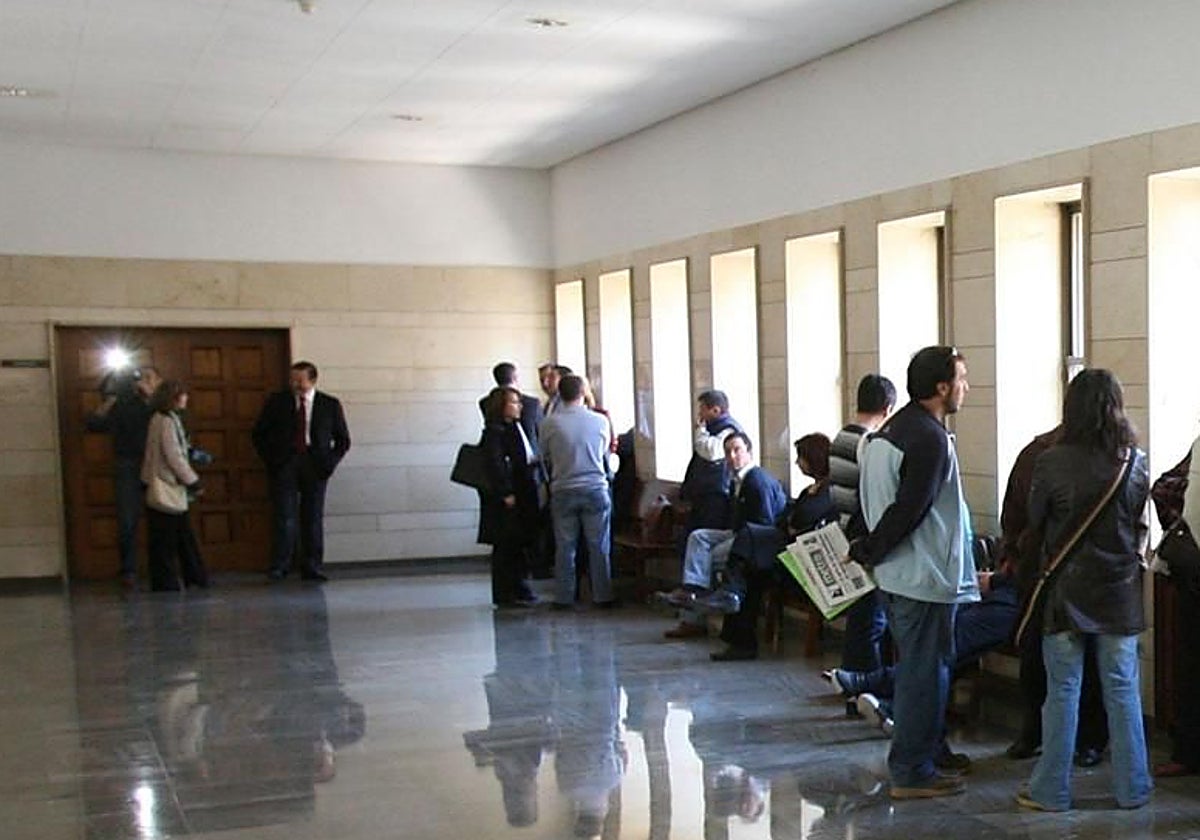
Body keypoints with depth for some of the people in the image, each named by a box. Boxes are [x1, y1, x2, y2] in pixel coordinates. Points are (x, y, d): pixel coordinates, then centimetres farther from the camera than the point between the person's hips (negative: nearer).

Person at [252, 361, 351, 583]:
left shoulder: (330, 405, 4)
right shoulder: (277, 401, 5)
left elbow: (343, 440, 10)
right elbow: (259, 433, 11)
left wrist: (329, 463, -2)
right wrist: (270, 459, 0)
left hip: (315, 464, 0)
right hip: (284, 463, 0)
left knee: (313, 518, 2)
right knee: (284, 516, -8)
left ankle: (312, 568, 7)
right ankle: (279, 566, -4)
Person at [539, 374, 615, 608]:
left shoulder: (549, 423, -6)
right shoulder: (600, 421, -4)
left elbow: (545, 458, 7)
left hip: (562, 491, 0)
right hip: (595, 488, 0)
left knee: (564, 547, 7)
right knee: (599, 547, 6)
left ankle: (563, 598, 10)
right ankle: (602, 596, 10)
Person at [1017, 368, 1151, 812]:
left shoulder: (1052, 462, -13)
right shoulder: (1136, 462, -5)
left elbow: (1035, 521, 1)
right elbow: (1139, 523, 9)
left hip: (1066, 591, -2)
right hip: (1120, 591, 2)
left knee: (1062, 692, 5)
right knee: (1123, 691, 11)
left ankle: (1051, 790, 12)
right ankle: (1132, 788, 19)